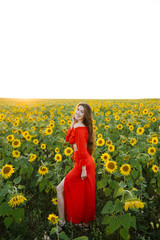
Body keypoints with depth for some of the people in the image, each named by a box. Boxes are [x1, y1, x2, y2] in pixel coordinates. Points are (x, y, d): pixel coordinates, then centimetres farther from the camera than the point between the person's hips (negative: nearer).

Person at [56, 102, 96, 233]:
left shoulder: (79, 128, -17)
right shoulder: (81, 126, 12)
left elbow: (82, 151, -20)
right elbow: (68, 139, 14)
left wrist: (83, 169, -19)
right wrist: (73, 123, 6)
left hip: (82, 165, -9)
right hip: (88, 163, 9)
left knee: (60, 189, 4)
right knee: (83, 194, 19)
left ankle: (62, 222, 16)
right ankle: (85, 223, 34)